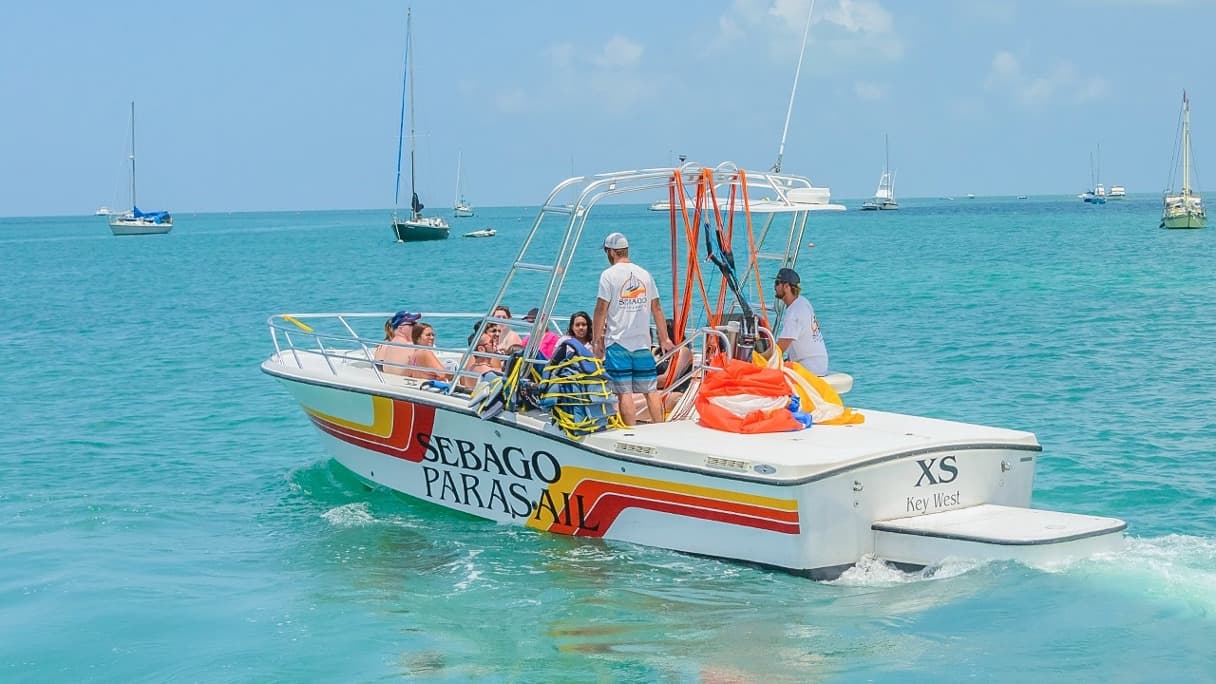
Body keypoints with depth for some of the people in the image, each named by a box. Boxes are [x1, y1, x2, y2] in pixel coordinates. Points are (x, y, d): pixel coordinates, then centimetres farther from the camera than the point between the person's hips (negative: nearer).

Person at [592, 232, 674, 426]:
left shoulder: (609, 275, -5)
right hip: (643, 342, 4)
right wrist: (664, 339, 19)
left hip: (618, 343, -4)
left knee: (624, 392, -3)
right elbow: (657, 309, 12)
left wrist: (596, 340, -2)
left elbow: (601, 310, -8)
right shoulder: (644, 274, 9)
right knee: (651, 390, 8)